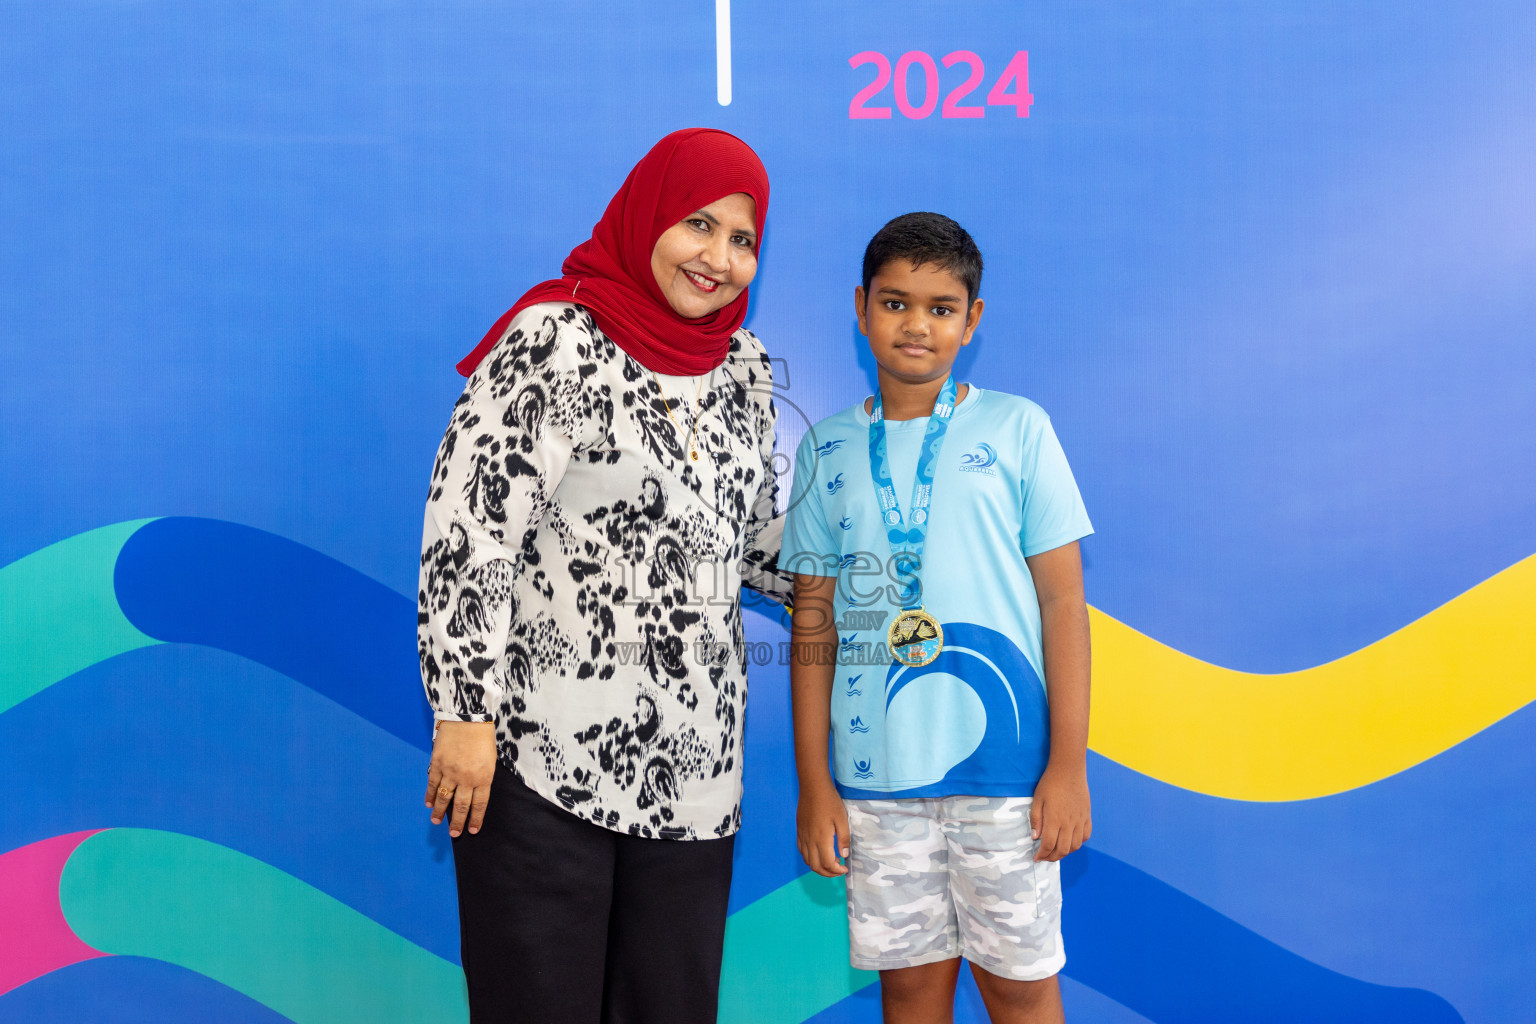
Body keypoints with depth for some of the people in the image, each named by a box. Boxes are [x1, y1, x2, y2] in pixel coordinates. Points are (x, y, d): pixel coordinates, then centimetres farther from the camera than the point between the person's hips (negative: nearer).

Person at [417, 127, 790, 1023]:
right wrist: (465, 713, -16)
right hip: (540, 758, -6)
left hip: (693, 770, 6)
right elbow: (467, 533, -13)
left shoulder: (743, 368, 12)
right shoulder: (552, 343, -8)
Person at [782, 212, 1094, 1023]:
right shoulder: (827, 449, 7)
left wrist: (1069, 765, -4)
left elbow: (1063, 601, 0)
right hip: (875, 773, 2)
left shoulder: (1017, 429, 1)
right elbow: (814, 621, 8)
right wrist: (813, 781, 4)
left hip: (1004, 763, -2)